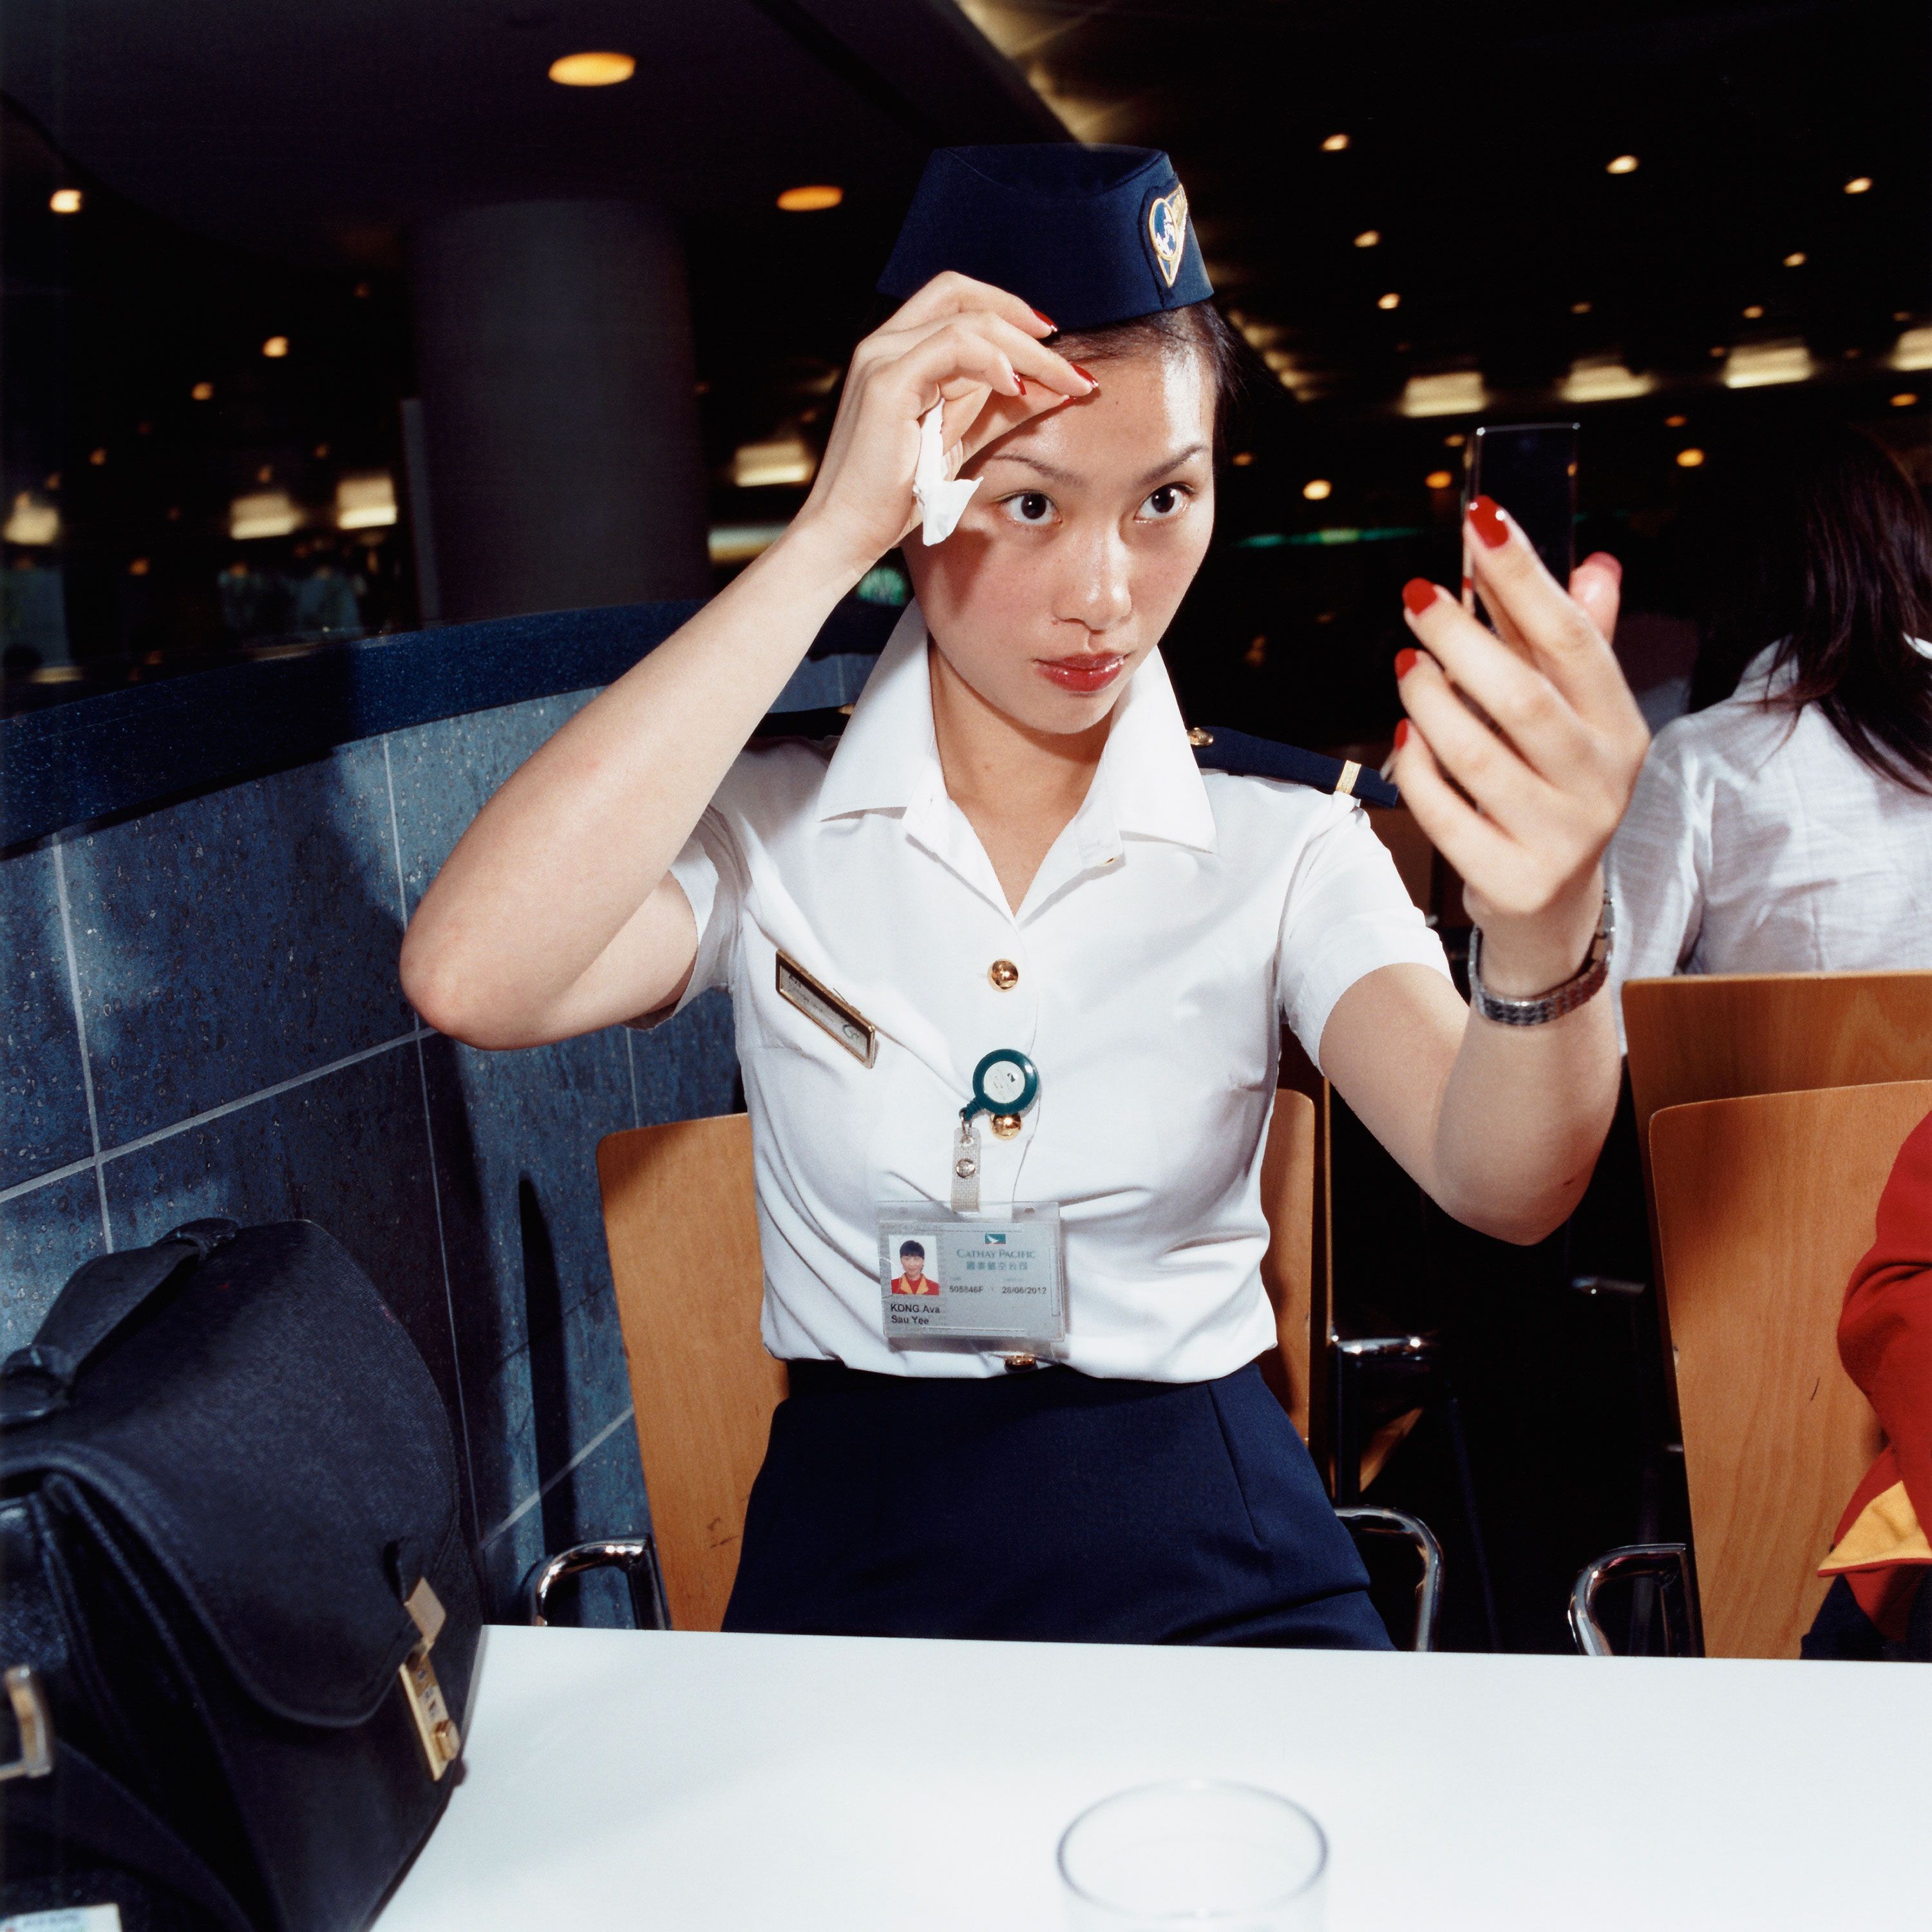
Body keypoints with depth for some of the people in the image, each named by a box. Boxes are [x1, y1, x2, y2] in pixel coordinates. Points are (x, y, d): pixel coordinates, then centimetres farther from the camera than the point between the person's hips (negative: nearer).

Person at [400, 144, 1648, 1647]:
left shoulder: (1283, 856, -1)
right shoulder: (772, 832, -3)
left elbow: (1505, 1184, -17)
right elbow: (471, 979, -23)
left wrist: (1543, 937, -41)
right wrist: (830, 537, -21)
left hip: (1208, 1554, 1)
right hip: (856, 1549, 0)